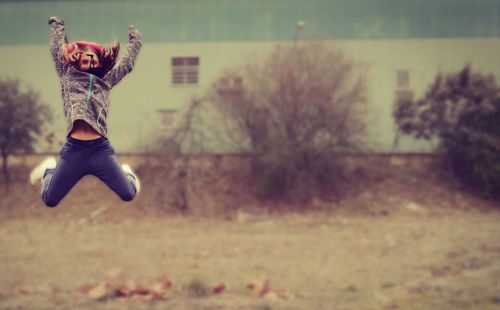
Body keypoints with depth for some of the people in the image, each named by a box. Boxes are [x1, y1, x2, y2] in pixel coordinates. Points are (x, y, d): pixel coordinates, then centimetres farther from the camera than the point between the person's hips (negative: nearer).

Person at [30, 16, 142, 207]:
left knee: (128, 195, -4)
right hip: (73, 149, 0)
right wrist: (56, 23, 36)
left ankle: (126, 172, 35)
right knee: (49, 200, 2)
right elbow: (57, 47, 21)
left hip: (100, 149, 0)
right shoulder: (68, 75, 16)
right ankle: (49, 169, 38)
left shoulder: (107, 79, 18)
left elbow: (128, 60, 22)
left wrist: (133, 32, 34)